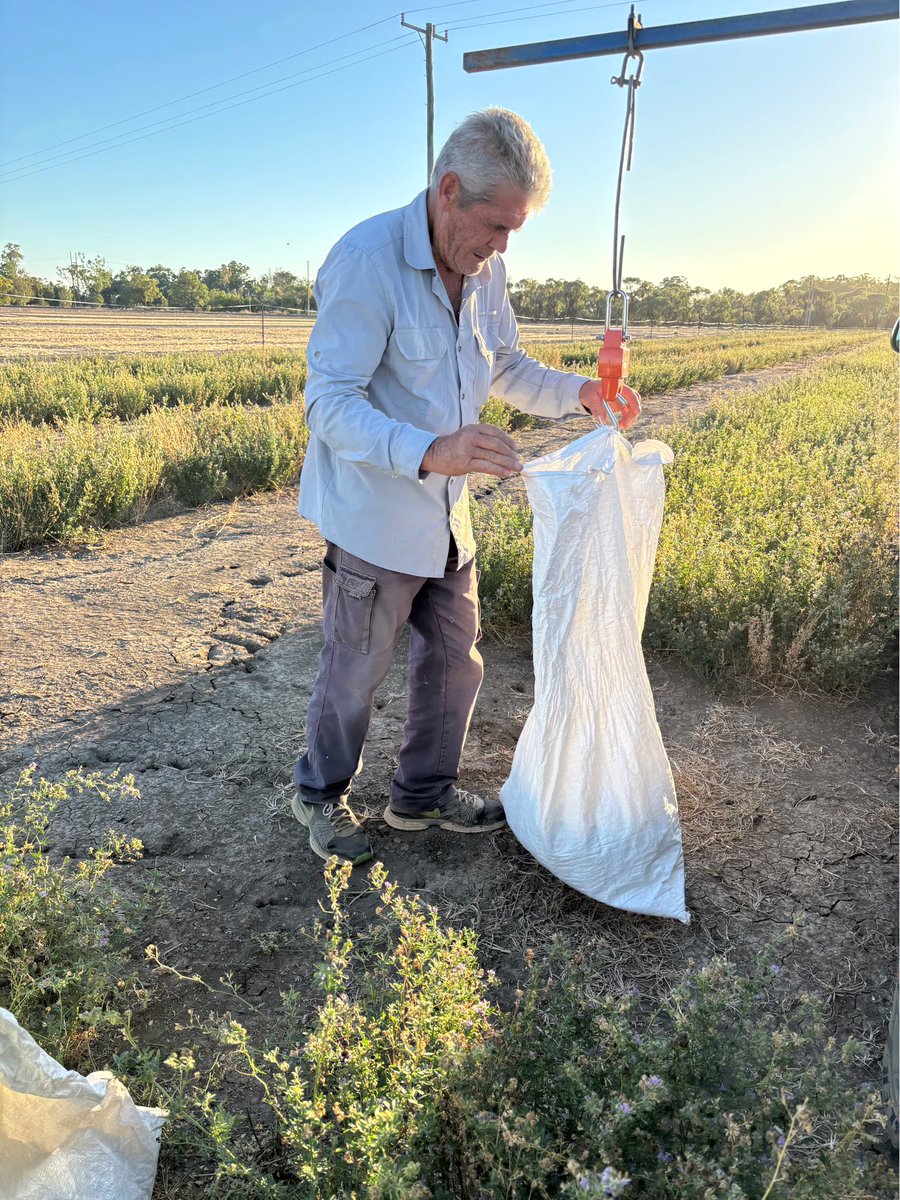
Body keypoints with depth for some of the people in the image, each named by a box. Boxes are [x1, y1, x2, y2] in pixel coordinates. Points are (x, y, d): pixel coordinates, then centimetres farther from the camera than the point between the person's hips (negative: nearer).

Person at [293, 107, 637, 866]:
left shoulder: (486, 271, 3)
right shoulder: (366, 260, -20)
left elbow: (508, 369, 16)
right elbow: (330, 404, -25)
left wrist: (578, 393, -2)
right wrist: (427, 453, -41)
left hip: (447, 513, 7)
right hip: (374, 514, -7)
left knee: (454, 660, 15)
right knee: (356, 672, 8)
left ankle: (425, 794, 36)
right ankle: (321, 794, 34)